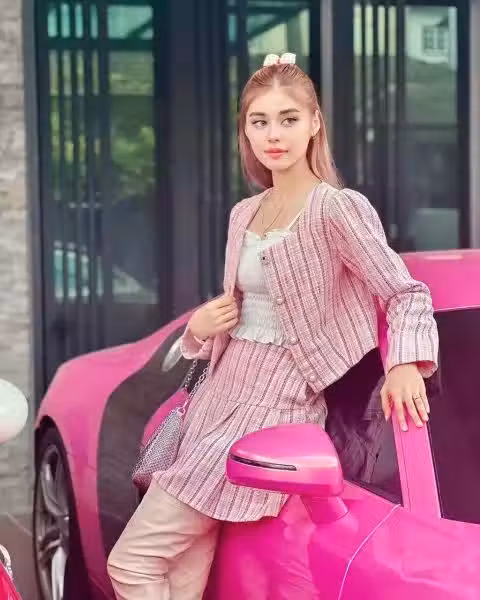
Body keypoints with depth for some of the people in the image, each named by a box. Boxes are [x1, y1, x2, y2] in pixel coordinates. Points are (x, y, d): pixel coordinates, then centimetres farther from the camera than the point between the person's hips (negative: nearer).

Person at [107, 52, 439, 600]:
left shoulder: (338, 209, -8)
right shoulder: (244, 215, 15)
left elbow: (406, 293, -9)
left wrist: (404, 365, -28)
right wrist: (200, 327, 3)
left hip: (277, 401, -7)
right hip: (220, 393, 7)